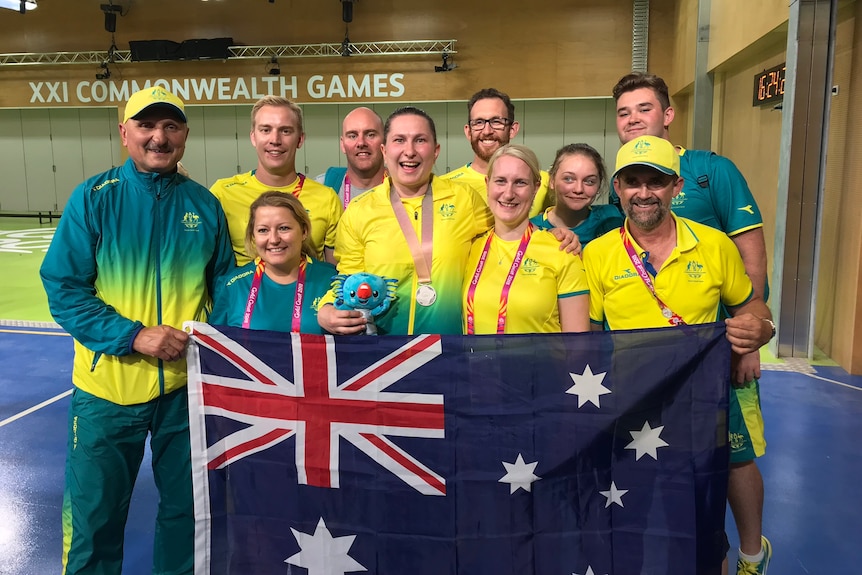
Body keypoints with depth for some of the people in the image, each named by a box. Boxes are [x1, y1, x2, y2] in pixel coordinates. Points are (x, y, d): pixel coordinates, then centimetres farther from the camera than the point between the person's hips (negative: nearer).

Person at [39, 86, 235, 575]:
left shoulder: (204, 204, 1)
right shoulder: (94, 198, -5)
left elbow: (223, 287, 8)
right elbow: (64, 288, -7)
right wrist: (134, 336, -17)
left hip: (187, 386, 2)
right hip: (108, 387, -2)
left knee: (185, 509, 18)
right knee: (95, 517, 14)